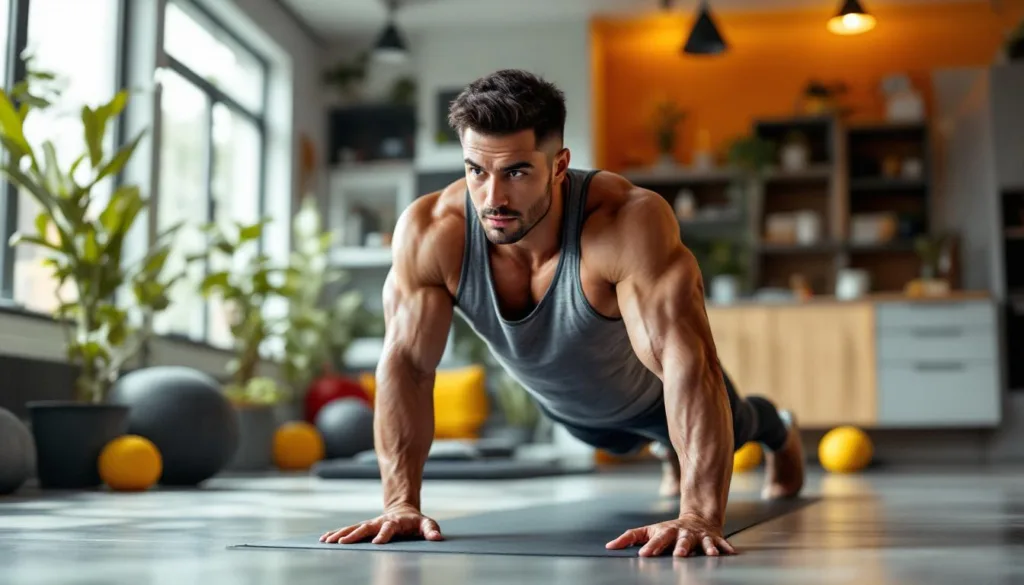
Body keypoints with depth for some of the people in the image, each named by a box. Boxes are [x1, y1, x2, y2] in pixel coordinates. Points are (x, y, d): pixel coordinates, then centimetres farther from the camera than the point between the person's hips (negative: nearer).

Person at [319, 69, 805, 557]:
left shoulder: (630, 221, -48)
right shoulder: (428, 232, -37)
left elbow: (687, 360, -53)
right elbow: (406, 364, -31)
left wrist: (700, 516, -61)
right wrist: (400, 502, -39)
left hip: (650, 389, -3)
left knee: (730, 428, 31)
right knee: (621, 442, 37)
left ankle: (779, 435, 69)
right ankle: (669, 448, 75)